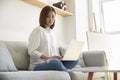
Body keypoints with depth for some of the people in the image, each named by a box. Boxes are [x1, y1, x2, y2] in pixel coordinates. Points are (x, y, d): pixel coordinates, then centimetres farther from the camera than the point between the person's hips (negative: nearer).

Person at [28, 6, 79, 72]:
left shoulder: (50, 32, 21)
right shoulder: (38, 30, -2)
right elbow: (31, 51, -12)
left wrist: (59, 57, 1)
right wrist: (49, 57, -21)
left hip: (51, 63, 8)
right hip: (38, 65, -7)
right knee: (55, 62, -38)